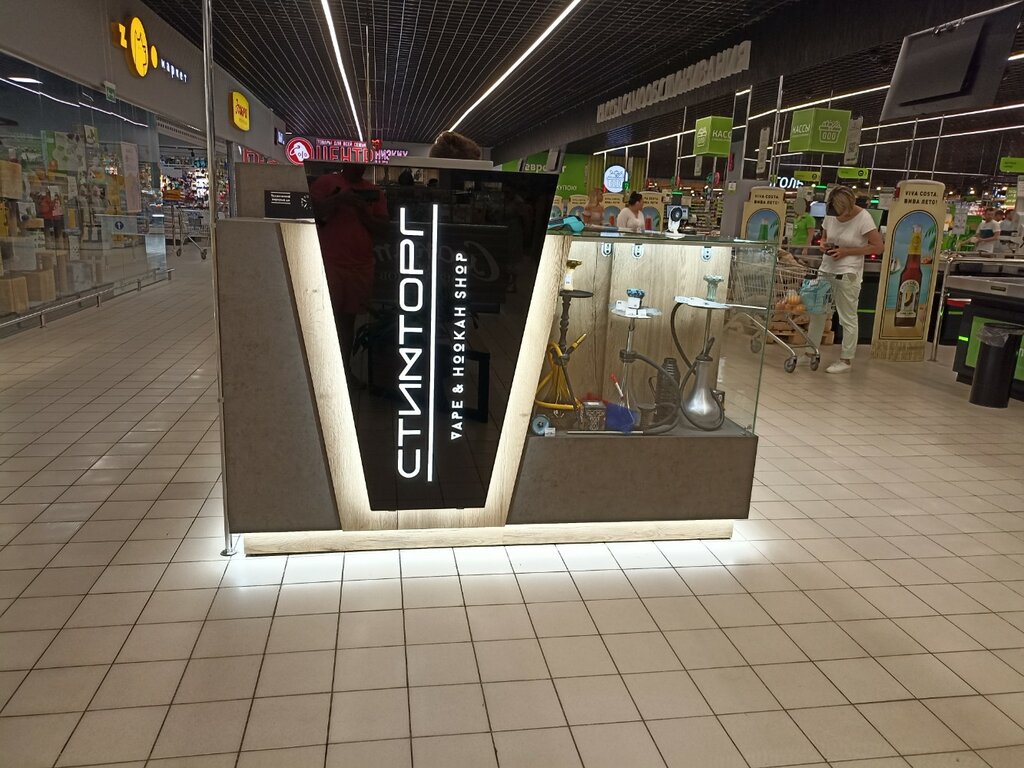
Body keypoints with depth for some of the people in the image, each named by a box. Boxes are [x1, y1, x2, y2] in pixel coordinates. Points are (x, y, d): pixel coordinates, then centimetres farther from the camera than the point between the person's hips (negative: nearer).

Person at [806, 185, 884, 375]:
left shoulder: (863, 218, -13)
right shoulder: (830, 216, 2)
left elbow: (878, 246, -11)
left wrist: (846, 251, -16)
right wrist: (823, 245, -6)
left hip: (847, 275, -6)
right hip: (826, 271, 6)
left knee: (848, 318, 2)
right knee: (817, 312, 11)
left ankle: (846, 360, 11)